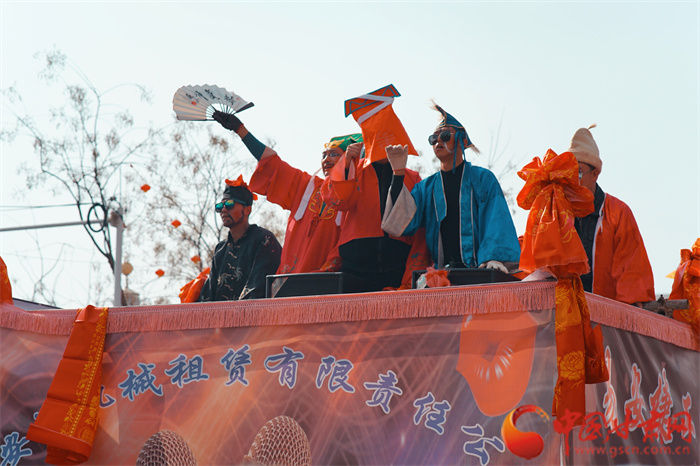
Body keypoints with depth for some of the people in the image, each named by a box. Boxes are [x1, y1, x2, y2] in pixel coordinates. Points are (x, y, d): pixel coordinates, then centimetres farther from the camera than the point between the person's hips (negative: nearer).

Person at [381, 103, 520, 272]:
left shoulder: (483, 179, 12)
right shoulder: (426, 187, 19)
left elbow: (498, 220, 1)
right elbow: (404, 222, 4)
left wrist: (495, 257, -17)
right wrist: (399, 172, 1)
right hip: (441, 271, 2)